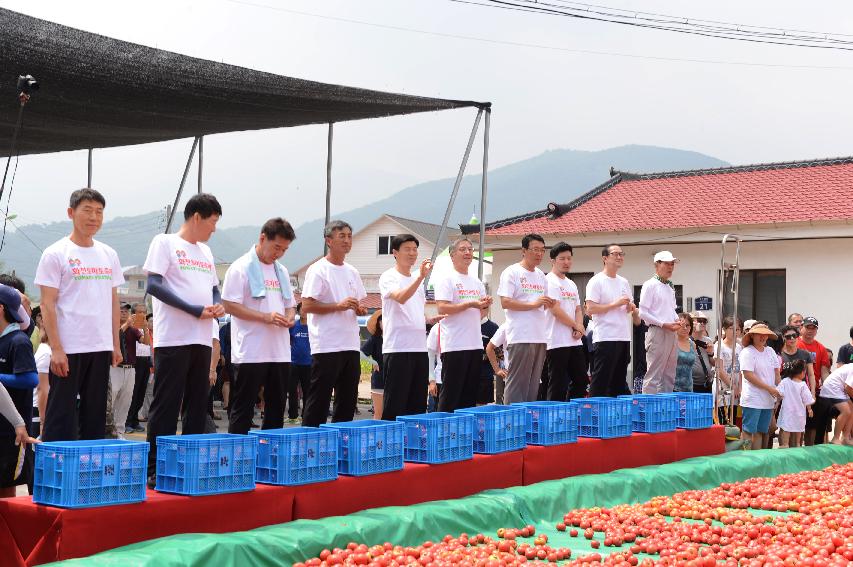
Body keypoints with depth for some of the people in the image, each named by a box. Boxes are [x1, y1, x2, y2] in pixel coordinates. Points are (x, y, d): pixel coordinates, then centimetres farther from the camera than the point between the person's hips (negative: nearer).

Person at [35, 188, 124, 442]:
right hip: (68, 349, -5)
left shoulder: (109, 255, 12)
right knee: (62, 414, -3)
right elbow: (47, 304, -8)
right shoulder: (55, 254, -4)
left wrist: (116, 345, 11)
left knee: (95, 414, 10)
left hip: (101, 347, 5)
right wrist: (56, 348, -15)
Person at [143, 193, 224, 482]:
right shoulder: (165, 242, -2)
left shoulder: (205, 251, 20)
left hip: (202, 339, 7)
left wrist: (218, 305, 1)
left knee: (198, 405, 9)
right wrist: (195, 310, -17)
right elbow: (154, 285, -12)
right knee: (166, 405, -6)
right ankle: (155, 468, -1)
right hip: (173, 339, -7)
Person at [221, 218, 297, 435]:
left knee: (276, 411, 11)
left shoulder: (282, 272, 17)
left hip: (280, 353, 7)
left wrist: (289, 318, -1)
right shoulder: (241, 268, -5)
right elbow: (229, 305, -12)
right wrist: (265, 317, -19)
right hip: (250, 353, -7)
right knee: (242, 412, -2)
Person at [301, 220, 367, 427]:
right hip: (326, 347, -7)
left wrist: (361, 309, 2)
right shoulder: (318, 270, -6)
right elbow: (307, 306, -13)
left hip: (351, 346, 8)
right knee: (319, 401, -4)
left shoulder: (352, 272, 16)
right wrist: (339, 305, -19)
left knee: (348, 401, 10)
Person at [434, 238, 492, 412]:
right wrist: (470, 304, -17)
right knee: (451, 393, -5)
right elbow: (442, 308, -16)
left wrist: (484, 305, 0)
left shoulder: (477, 283, 18)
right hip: (454, 345, -7)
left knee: (470, 394, 10)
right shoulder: (446, 280, -5)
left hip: (475, 345, 7)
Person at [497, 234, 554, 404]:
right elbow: (505, 302, -13)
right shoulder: (512, 272, -4)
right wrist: (534, 304, -17)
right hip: (520, 337, -7)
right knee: (517, 383, -7)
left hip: (540, 337, 7)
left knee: (533, 384, 9)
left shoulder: (541, 275, 19)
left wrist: (548, 304, 1)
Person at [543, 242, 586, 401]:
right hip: (557, 342, -8)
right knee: (557, 386, -6)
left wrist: (578, 329, -4)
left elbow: (578, 309, 17)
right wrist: (577, 326, -5)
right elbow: (556, 310, -16)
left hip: (575, 342, 8)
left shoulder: (571, 284, 19)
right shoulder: (549, 281, -8)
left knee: (580, 381, 10)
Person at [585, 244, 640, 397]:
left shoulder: (624, 282, 17)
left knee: (619, 382, 12)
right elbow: (590, 309, -15)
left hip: (624, 338, 8)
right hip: (606, 338, -8)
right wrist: (615, 304, -15)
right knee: (600, 383, -7)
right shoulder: (597, 281, -6)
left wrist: (633, 309, 2)